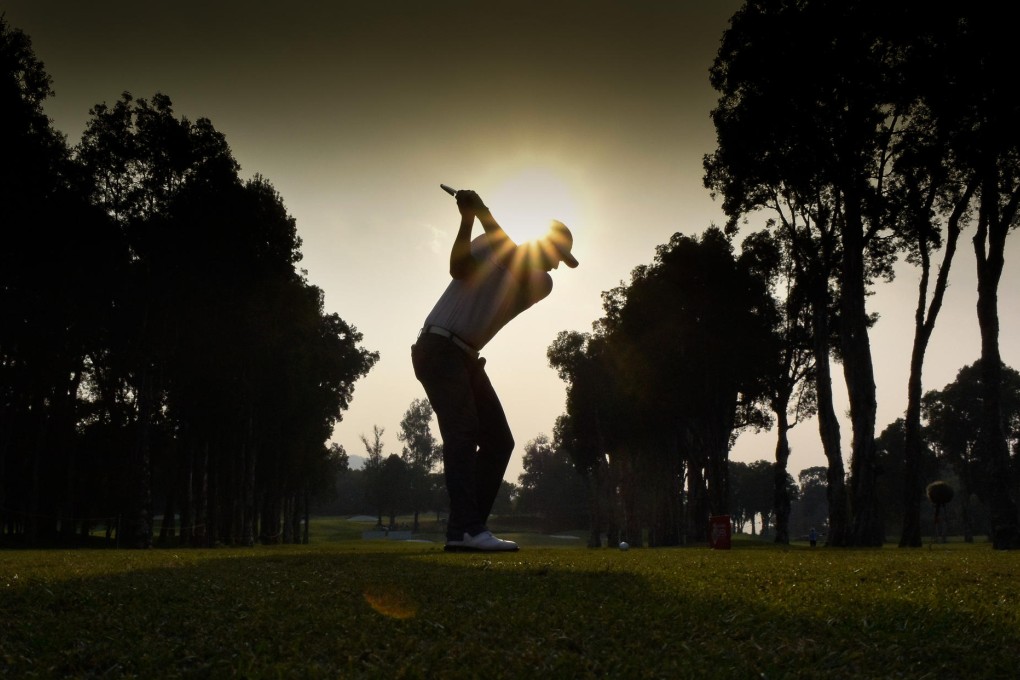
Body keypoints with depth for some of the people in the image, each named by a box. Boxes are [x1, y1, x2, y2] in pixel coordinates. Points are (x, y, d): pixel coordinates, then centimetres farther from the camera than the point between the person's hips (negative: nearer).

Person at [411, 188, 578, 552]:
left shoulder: (542, 283, 9)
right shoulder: (488, 248, 0)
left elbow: (511, 255, -11)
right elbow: (459, 270, -20)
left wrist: (483, 212, -20)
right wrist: (467, 220, -30)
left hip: (467, 357, 7)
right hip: (438, 347, -7)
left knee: (498, 440, 1)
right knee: (463, 431, -20)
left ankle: (463, 530, 0)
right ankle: (468, 528, -27)